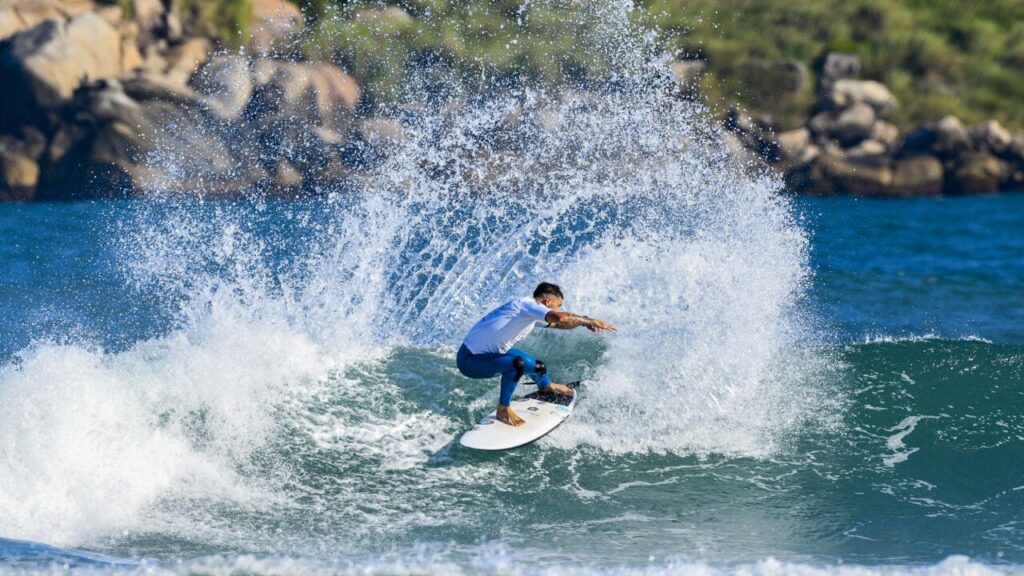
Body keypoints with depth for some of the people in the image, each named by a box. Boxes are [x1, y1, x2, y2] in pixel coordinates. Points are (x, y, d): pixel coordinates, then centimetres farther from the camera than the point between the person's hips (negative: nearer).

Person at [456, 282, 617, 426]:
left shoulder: (530, 313, 9)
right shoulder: (528, 304, -20)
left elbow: (556, 324, 23)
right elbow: (561, 318, -35)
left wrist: (584, 322, 9)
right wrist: (588, 321, -23)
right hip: (470, 360, -10)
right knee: (516, 364, -32)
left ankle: (547, 386, 56)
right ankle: (503, 410, -14)